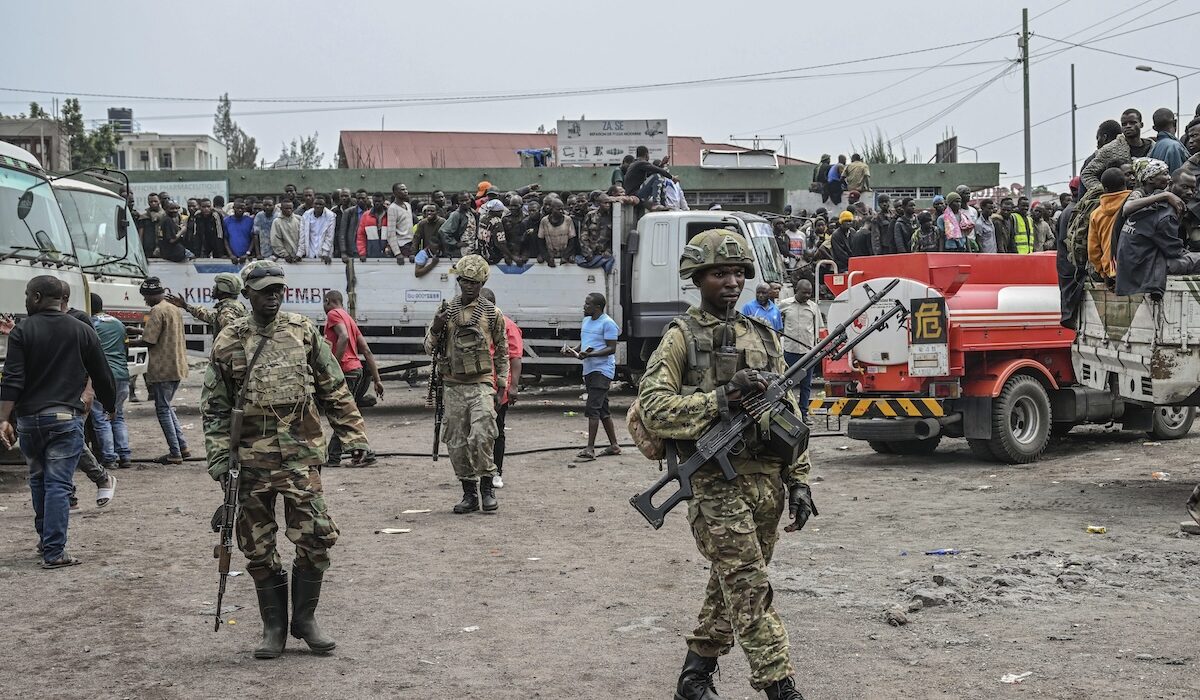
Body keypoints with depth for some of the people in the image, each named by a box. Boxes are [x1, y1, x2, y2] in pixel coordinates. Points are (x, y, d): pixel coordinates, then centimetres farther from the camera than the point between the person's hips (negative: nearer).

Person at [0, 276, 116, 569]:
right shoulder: (83, 332, 2)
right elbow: (102, 377, 6)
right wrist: (111, 407, 22)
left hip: (28, 418, 1)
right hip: (65, 418, -1)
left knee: (38, 479, 19)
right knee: (58, 484, -2)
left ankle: (45, 541, 29)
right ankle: (54, 552, -7)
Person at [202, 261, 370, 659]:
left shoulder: (304, 333, 5)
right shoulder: (228, 342, 3)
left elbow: (334, 390, 9)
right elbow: (214, 405, 6)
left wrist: (353, 435, 6)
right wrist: (218, 454, -3)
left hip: (301, 455, 0)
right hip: (251, 459, 0)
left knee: (315, 537, -6)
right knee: (258, 547, 6)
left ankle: (304, 619, 12)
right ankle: (274, 627, 19)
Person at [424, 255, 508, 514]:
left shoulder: (492, 313, 4)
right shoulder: (446, 311, 8)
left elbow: (502, 350, 12)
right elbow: (429, 347, 9)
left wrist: (502, 382, 7)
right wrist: (437, 326, -10)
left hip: (482, 384, -3)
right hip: (454, 386, 3)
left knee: (482, 437, -17)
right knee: (457, 443, 4)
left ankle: (487, 488, -1)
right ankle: (469, 493, 14)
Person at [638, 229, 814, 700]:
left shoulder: (764, 337, 15)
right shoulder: (682, 337, -1)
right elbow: (654, 409, -12)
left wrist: (798, 482, 10)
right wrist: (721, 399, -19)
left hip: (767, 482, 6)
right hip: (716, 483, -6)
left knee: (730, 587, 13)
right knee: (750, 590, -9)